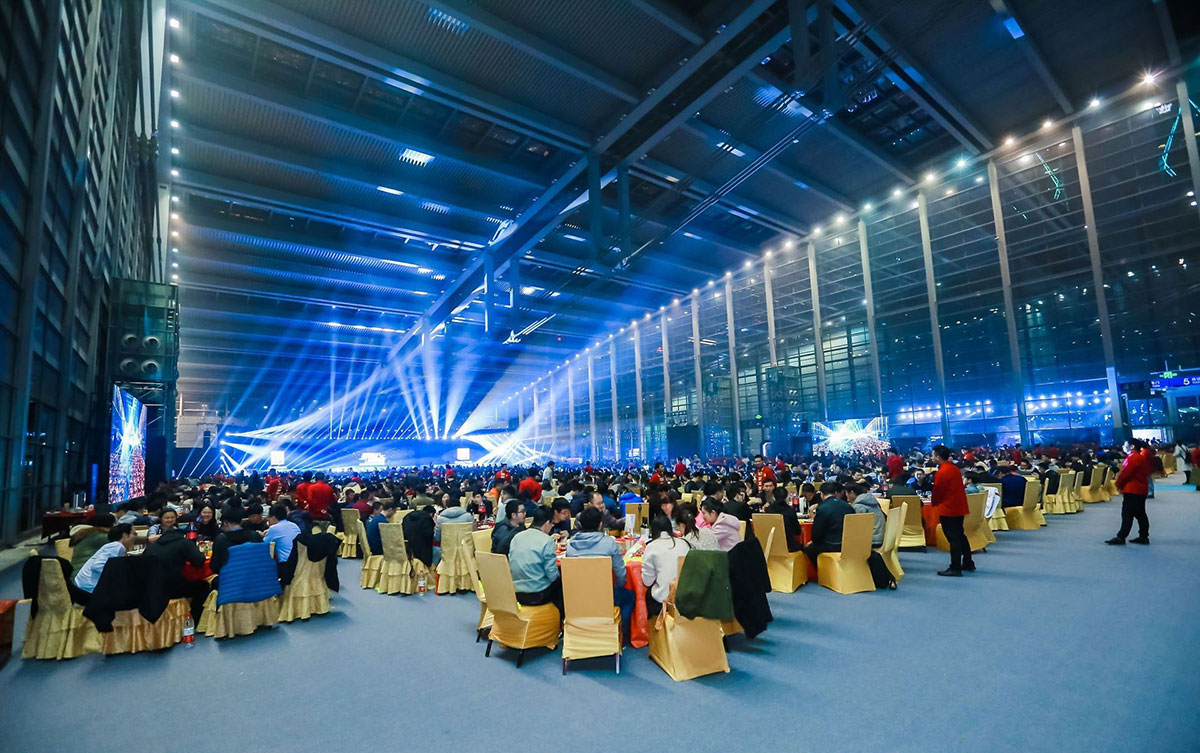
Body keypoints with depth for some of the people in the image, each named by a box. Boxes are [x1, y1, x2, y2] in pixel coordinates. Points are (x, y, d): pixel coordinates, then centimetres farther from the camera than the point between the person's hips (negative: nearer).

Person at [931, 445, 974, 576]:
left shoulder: (942, 472, -19)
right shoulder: (955, 468, 8)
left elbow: (937, 491, -13)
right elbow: (956, 487, 14)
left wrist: (935, 503, 6)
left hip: (948, 509, -9)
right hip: (959, 507, 9)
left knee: (953, 538, -4)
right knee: (960, 536, 20)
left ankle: (955, 568, 1)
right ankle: (968, 563, 30)